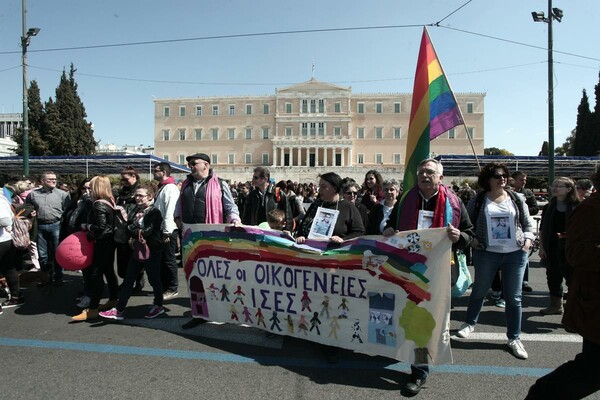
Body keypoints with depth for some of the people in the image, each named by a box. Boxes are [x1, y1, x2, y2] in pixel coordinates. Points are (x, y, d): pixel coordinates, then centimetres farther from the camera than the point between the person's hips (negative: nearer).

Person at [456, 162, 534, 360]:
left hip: (516, 253, 2)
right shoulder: (478, 200, 0)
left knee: (514, 297, 7)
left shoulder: (516, 199, 7)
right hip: (486, 253, -2)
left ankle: (514, 338, 21)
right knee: (479, 290, 13)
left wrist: (528, 240, -2)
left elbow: (528, 223, 12)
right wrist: (470, 239, -9)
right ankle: (470, 323, 35)